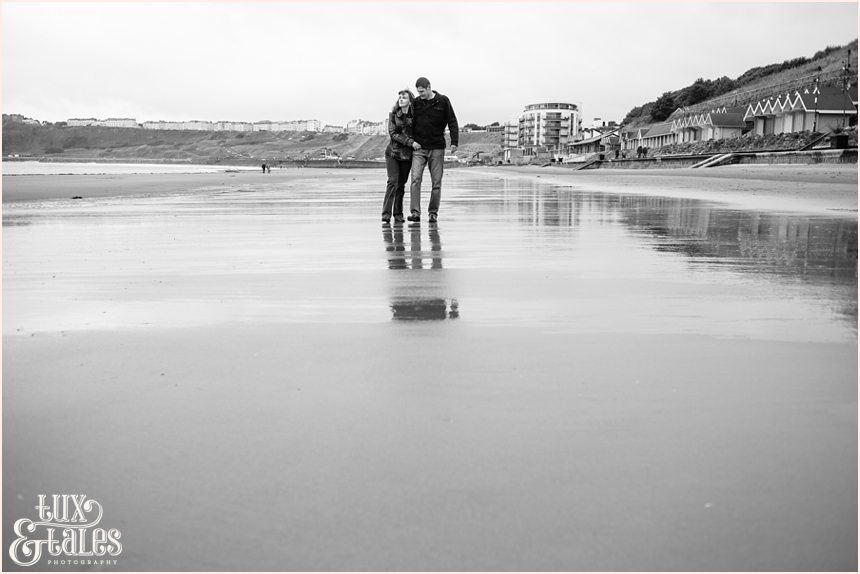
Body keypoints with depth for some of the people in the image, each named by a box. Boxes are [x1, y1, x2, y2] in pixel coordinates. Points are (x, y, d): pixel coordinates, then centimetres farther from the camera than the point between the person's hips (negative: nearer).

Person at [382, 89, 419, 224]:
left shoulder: (414, 116, 3)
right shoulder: (393, 114, -1)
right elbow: (393, 134, -8)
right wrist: (410, 142, -16)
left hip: (407, 154, 2)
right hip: (393, 152, -2)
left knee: (401, 184, 4)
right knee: (392, 181, -13)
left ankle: (398, 214, 11)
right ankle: (386, 213, -15)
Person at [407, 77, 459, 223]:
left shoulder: (443, 101, 1)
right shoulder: (416, 102, 7)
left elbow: (452, 122, 2)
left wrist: (454, 141, -6)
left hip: (437, 147, -1)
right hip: (418, 147, 1)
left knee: (436, 182, 2)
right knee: (415, 179, -12)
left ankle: (433, 212, 12)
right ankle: (415, 212, -14)